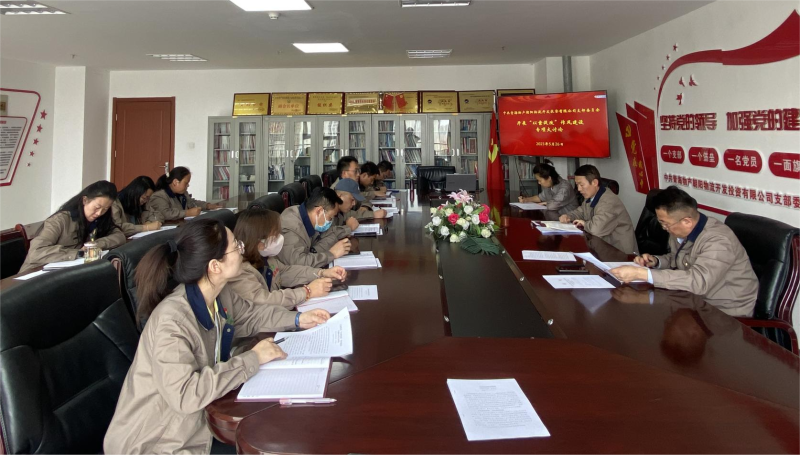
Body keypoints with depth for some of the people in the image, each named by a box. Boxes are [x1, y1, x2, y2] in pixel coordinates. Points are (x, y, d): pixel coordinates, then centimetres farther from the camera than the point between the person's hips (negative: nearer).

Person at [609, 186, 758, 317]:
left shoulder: (718, 241, -28)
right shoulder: (681, 231, -4)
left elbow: (697, 282, -41)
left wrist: (640, 273, -43)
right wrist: (656, 261, -6)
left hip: (726, 311, -7)